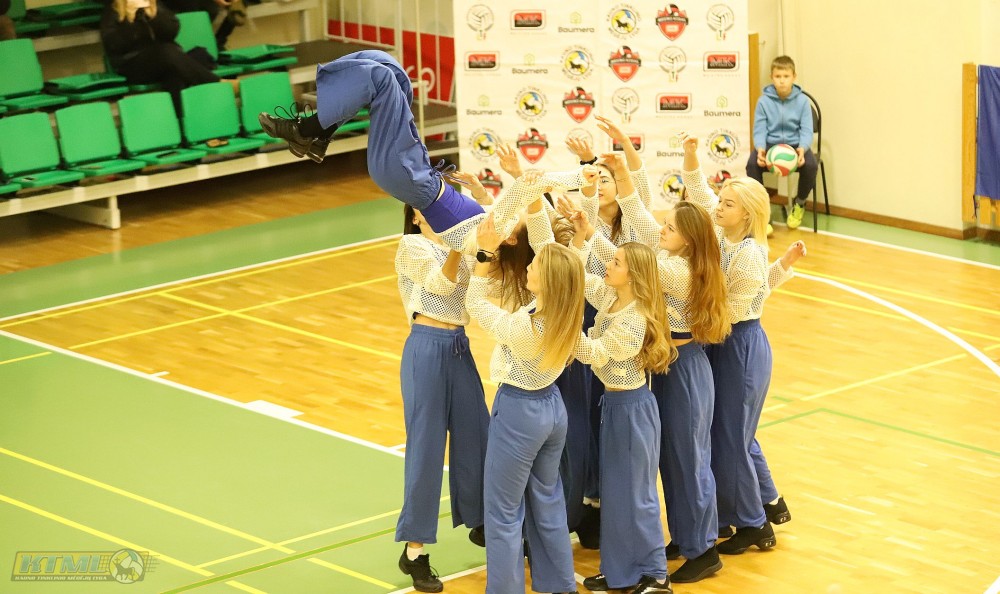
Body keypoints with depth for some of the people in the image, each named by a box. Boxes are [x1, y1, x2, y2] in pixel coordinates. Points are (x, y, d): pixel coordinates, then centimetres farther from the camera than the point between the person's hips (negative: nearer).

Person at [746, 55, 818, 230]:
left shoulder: (802, 101, -1)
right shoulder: (764, 101, -1)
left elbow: (806, 131, -5)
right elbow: (759, 130, -4)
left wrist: (802, 149, -28)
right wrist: (760, 149, -27)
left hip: (795, 144, 0)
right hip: (770, 144, 0)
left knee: (810, 165, -31)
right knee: (752, 163, -32)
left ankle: (800, 203, 2)